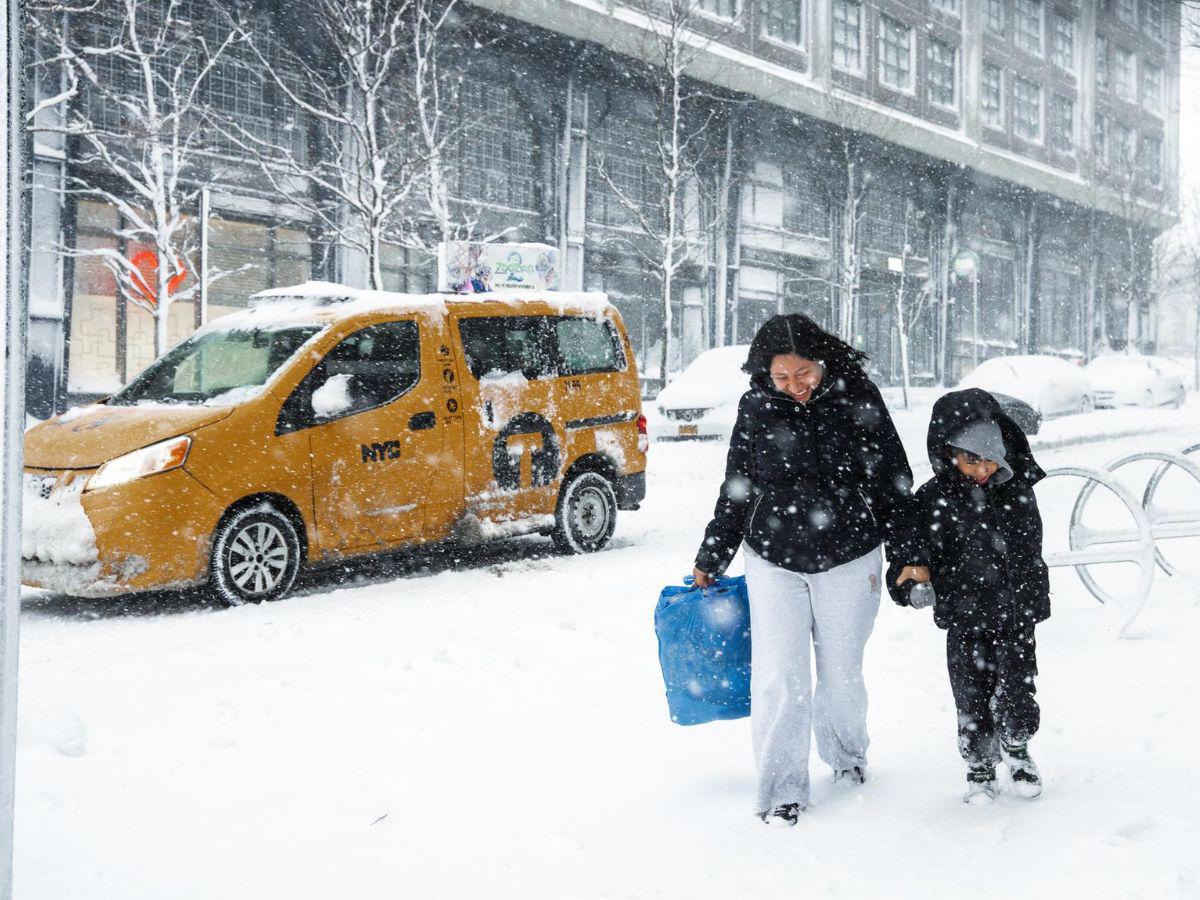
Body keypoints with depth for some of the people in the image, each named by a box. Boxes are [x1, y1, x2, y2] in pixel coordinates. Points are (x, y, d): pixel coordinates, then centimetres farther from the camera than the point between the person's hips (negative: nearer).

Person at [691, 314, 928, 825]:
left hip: (847, 560, 0)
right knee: (779, 677, -6)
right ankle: (782, 789, 5)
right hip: (773, 562, 1)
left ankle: (845, 754, 39)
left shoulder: (857, 402, -7)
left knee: (842, 671, 12)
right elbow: (736, 491, 7)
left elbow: (893, 484, 1)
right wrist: (710, 561, 11)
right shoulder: (757, 409, -3)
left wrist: (908, 556, 0)